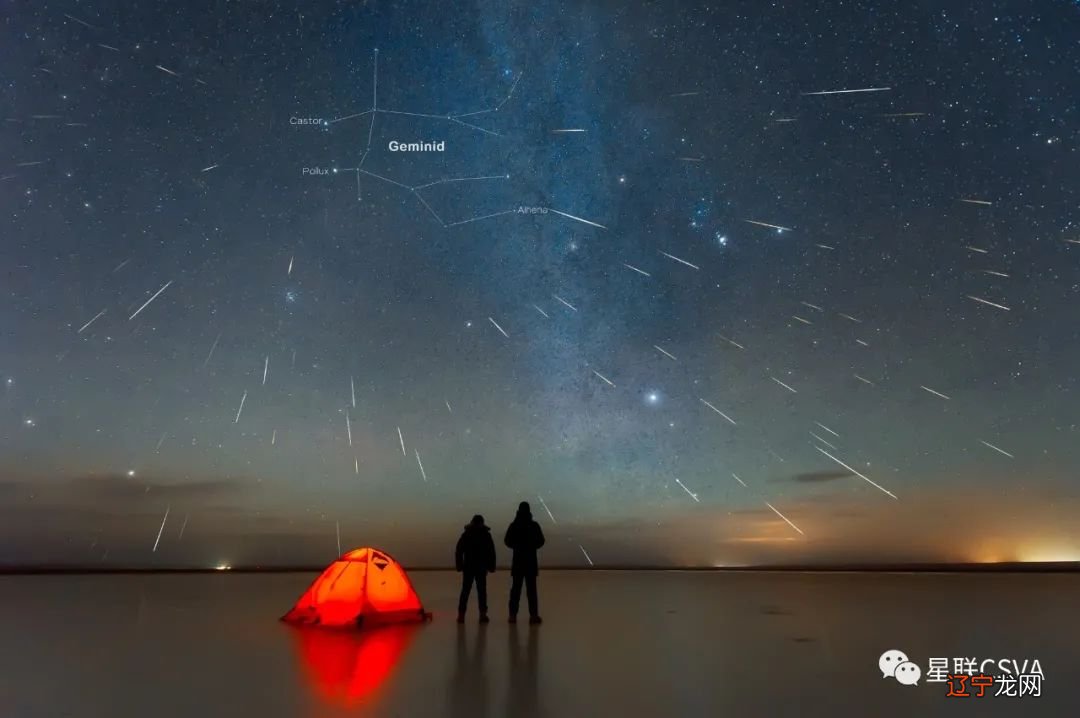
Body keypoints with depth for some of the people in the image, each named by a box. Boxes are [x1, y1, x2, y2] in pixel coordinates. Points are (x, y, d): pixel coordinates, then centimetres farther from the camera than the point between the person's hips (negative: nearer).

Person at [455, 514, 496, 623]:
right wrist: (491, 566, 4)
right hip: (481, 567, -1)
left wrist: (459, 565, 5)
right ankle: (483, 614, -1)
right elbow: (491, 552, 0)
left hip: (468, 567, 1)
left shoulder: (466, 534, 3)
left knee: (465, 590, 6)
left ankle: (461, 614, 1)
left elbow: (458, 551, 1)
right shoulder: (486, 535, 1)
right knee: (481, 591, 4)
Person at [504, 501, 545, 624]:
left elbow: (507, 541, 0)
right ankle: (533, 615, 3)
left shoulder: (514, 525, -5)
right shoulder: (534, 525, -8)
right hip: (531, 561, -1)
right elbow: (541, 541, -3)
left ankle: (513, 615, 9)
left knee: (516, 588, 9)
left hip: (518, 561, 1)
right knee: (531, 589, 4)